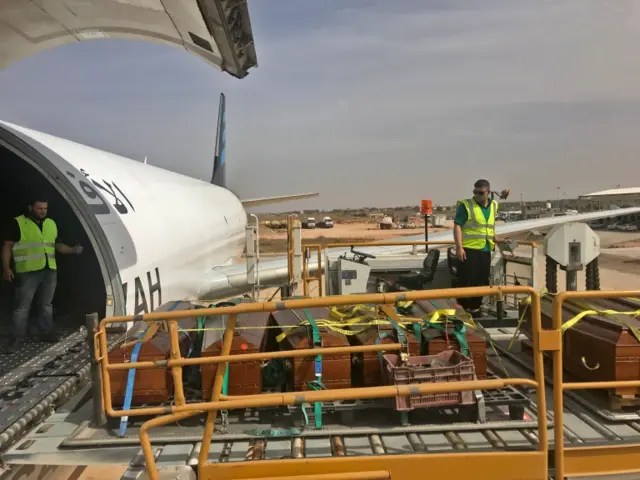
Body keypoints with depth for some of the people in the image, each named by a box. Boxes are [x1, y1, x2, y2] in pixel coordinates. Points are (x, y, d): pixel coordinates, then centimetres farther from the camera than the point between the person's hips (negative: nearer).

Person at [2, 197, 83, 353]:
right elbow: (8, 246, -5)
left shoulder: (51, 224, 12)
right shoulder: (18, 223, -4)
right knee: (22, 306, 0)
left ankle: (47, 332, 28)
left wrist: (73, 250, 4)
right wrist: (6, 267, -13)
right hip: (27, 272, -5)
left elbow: (57, 245, 21)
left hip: (49, 271, 5)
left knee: (46, 304, 15)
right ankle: (16, 340, 8)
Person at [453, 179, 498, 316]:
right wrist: (459, 247, -18)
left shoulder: (493, 206, 12)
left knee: (481, 281, 11)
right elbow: (457, 226, -11)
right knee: (466, 280, -5)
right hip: (468, 249, -6)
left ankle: (475, 307, 24)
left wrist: (495, 239, 18)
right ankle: (463, 308, 5)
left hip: (485, 250, 6)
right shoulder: (466, 205, -7)